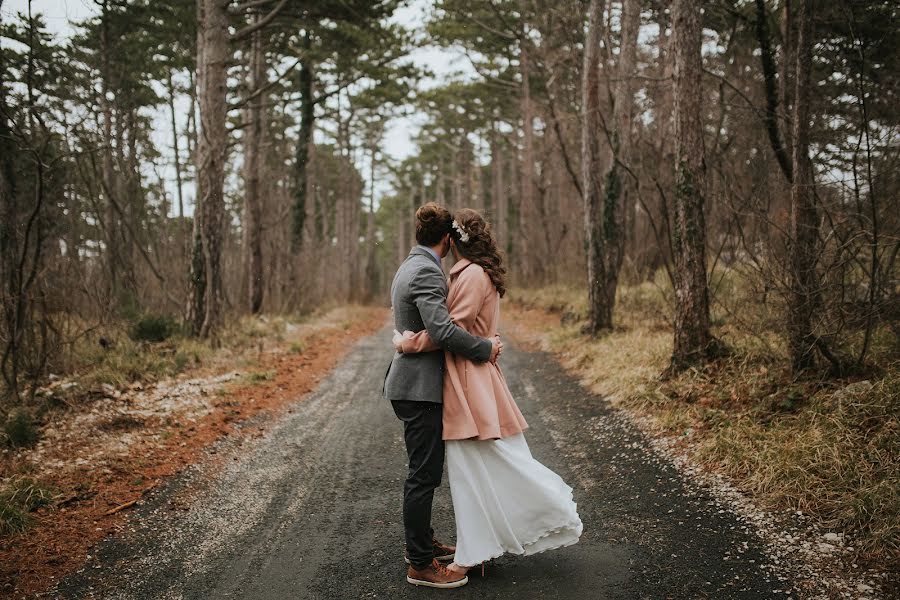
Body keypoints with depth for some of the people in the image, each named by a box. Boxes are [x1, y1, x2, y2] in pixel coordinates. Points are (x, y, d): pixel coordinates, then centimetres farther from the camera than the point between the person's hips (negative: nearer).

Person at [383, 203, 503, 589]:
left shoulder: (410, 266, 15)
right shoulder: (426, 272, -18)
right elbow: (442, 330, -29)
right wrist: (485, 348, -16)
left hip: (410, 384, 11)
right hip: (420, 387, -11)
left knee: (425, 470, 21)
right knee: (424, 474, -2)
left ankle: (421, 541, 35)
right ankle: (420, 564, 8)